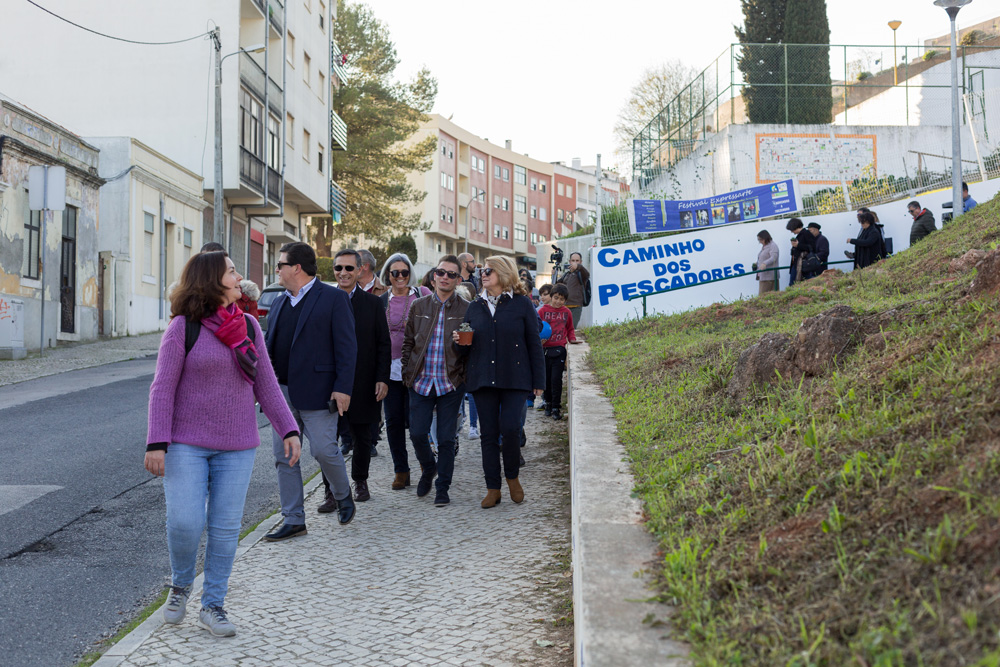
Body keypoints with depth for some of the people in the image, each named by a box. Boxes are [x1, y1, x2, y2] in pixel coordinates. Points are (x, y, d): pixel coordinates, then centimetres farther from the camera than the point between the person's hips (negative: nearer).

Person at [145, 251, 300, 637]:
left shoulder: (248, 326, 7)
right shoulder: (184, 328, -6)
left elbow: (265, 384, 10)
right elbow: (163, 389, -7)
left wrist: (288, 429, 3)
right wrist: (156, 444, -13)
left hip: (236, 447, 4)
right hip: (187, 444, -4)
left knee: (226, 526, 3)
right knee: (185, 522, -10)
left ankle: (213, 606, 16)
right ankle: (180, 586, 19)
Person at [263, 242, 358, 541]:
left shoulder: (334, 298, -6)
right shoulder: (279, 302, 15)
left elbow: (346, 346, -9)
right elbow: (269, 346, 18)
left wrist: (343, 388, -15)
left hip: (316, 392, -7)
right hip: (281, 392, 7)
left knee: (324, 450, -5)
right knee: (284, 457, 6)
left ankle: (343, 495, 25)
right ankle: (293, 520, 14)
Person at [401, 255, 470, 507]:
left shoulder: (465, 310, 0)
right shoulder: (419, 306, 7)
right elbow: (408, 342, 12)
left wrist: (463, 344, -12)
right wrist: (407, 373, 7)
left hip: (451, 383, -2)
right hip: (421, 382, 2)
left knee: (446, 439, 1)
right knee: (417, 433, 0)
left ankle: (442, 488, 15)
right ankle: (428, 469, 30)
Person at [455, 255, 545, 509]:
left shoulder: (521, 304, 1)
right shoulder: (476, 307, 12)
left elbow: (534, 343, 1)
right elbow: (468, 346, 18)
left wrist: (538, 381, -3)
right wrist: (460, 342, -6)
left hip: (514, 378, -4)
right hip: (482, 379, 4)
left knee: (510, 428, -13)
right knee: (488, 434, 4)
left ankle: (512, 477, 12)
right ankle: (493, 488, 12)